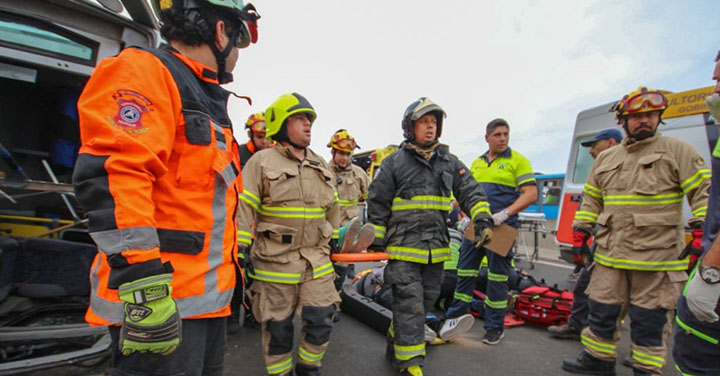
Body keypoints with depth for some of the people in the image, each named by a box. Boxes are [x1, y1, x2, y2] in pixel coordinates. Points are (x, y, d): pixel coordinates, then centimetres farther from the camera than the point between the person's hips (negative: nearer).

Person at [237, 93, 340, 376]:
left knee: (321, 321, 7)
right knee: (277, 326, 10)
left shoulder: (321, 165, 13)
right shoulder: (261, 161, -5)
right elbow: (244, 208, -8)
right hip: (275, 260, -4)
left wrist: (335, 243, 20)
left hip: (317, 259, 5)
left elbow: (333, 209, 19)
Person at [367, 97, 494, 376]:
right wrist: (376, 242, -2)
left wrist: (483, 219, -8)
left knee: (424, 304, 16)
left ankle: (395, 349, 36)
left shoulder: (449, 162, 10)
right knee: (410, 306, -4)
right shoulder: (394, 163, -3)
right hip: (403, 248, -5)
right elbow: (377, 205, -1)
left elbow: (470, 192, 9)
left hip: (436, 249, 5)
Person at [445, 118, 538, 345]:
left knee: (497, 277, 4)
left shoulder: (518, 161, -1)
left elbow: (531, 194, -9)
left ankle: (495, 328, 18)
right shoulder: (477, 163, 15)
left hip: (501, 227, -5)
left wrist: (505, 213, -20)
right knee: (465, 271, 10)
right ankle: (456, 316, 23)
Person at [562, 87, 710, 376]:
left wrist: (702, 233, -13)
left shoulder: (678, 151, 2)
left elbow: (703, 192, -3)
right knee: (601, 309, 12)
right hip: (610, 254, 4)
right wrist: (580, 233, 12)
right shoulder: (605, 159, 14)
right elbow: (591, 200, 17)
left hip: (657, 256, -4)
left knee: (650, 319, 6)